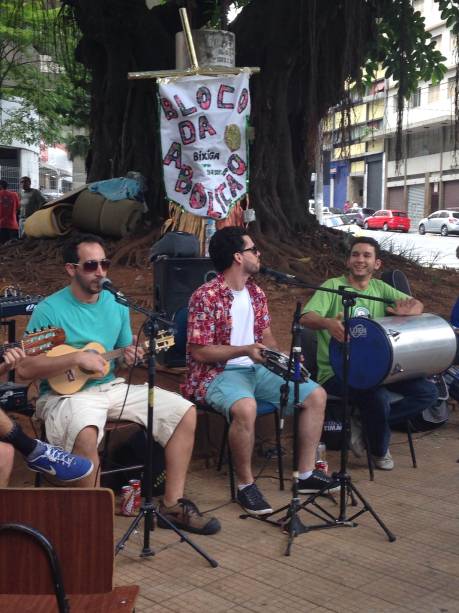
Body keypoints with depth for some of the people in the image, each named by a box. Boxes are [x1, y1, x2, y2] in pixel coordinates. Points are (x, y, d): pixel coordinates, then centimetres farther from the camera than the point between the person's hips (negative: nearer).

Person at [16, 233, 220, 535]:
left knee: (185, 412, -5)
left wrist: (130, 355, -8)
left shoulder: (117, 304, 8)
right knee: (86, 433, -40)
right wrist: (77, 357, -23)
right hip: (66, 393, -6)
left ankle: (173, 504, 1)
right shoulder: (50, 309, -10)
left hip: (112, 386, 6)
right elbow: (26, 368, -15)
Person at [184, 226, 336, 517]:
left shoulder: (256, 293, 9)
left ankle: (306, 474, 7)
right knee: (245, 407, -40)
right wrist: (245, 350, -24)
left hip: (257, 368, 8)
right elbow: (199, 352, -17)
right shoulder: (205, 297, -15)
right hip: (218, 373, -8)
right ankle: (246, 483, -18)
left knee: (316, 394, -2)